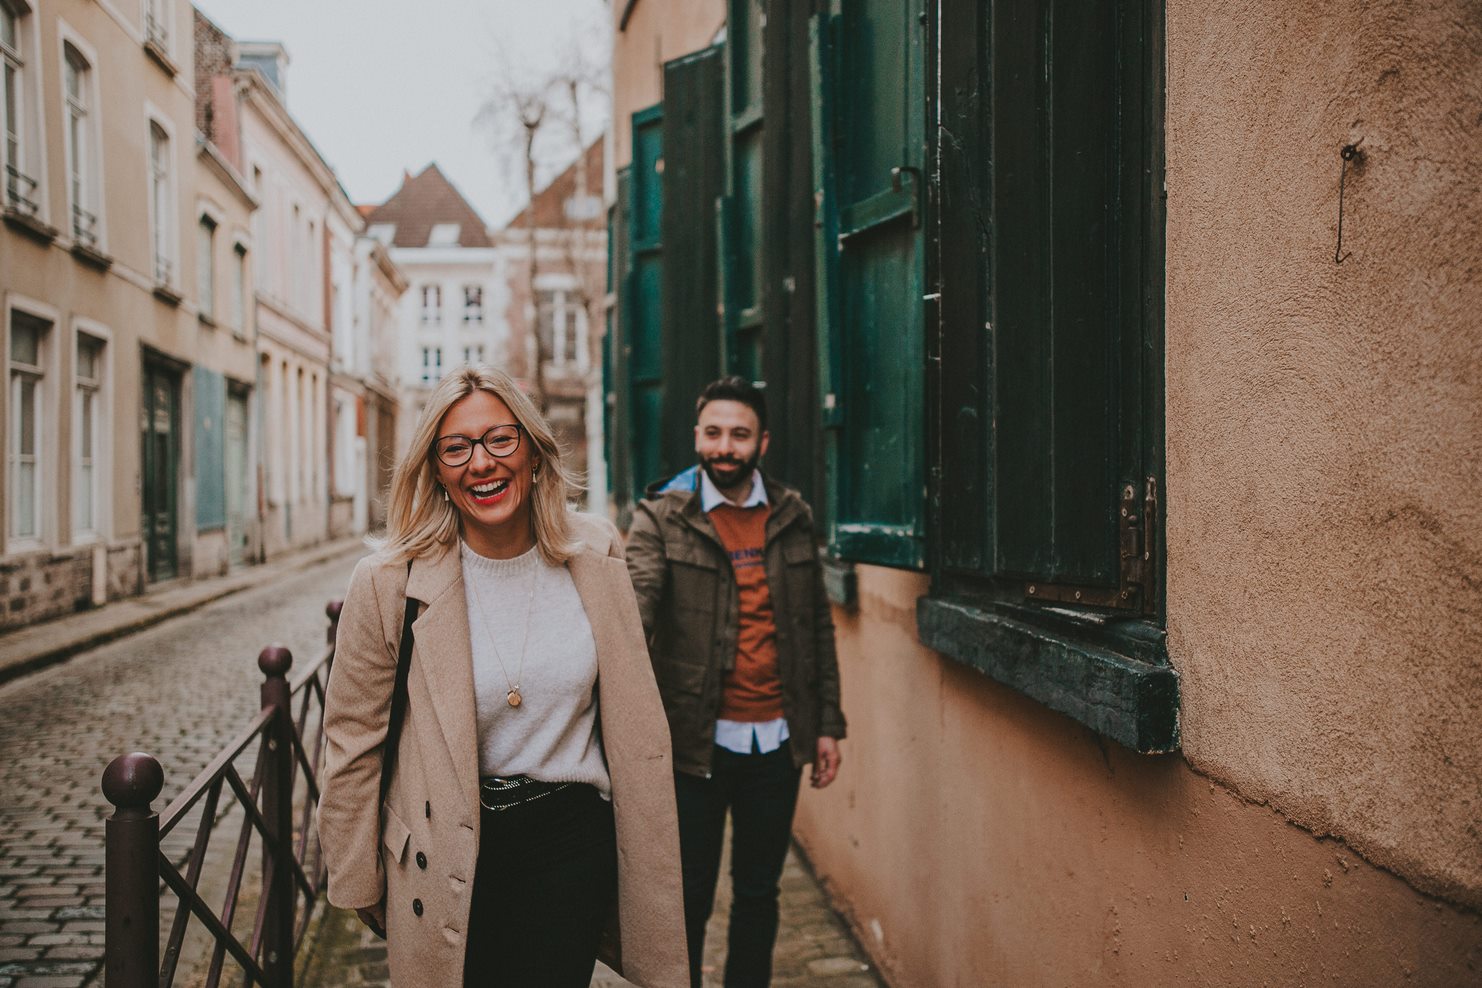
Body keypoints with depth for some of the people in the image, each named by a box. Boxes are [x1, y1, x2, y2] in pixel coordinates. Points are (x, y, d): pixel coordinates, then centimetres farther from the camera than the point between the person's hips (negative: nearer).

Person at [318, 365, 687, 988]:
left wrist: (647, 875, 6)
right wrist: (359, 887, 3)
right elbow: (353, 745, -2)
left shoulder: (594, 558, -3)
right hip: (448, 855, -1)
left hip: (572, 840, 1)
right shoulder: (389, 583, -10)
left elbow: (637, 727, 4)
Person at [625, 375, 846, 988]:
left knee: (759, 892, 16)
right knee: (687, 898, 7)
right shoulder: (660, 517, -5)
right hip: (696, 740, -3)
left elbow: (818, 626, 11)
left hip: (778, 739, 3)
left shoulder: (792, 518, 6)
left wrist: (827, 724, 8)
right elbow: (636, 606, -21)